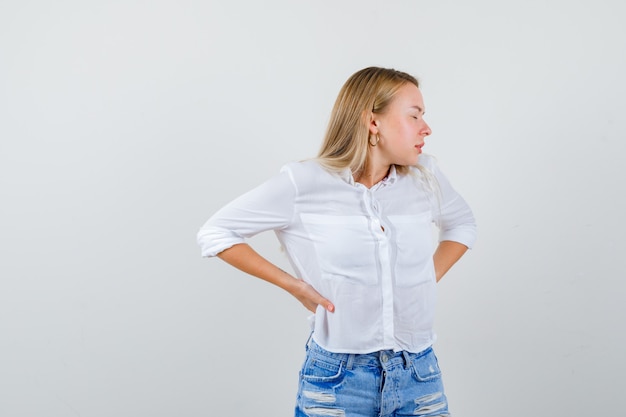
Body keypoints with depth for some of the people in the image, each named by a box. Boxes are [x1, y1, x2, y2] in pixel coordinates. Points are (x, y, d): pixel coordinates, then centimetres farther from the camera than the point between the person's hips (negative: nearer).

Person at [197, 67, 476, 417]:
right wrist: (294, 285, -7)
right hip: (338, 381, -3)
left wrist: (429, 280, 6)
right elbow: (216, 233, -3)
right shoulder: (304, 184, -10)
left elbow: (462, 224, 21)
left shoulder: (424, 177, 2)